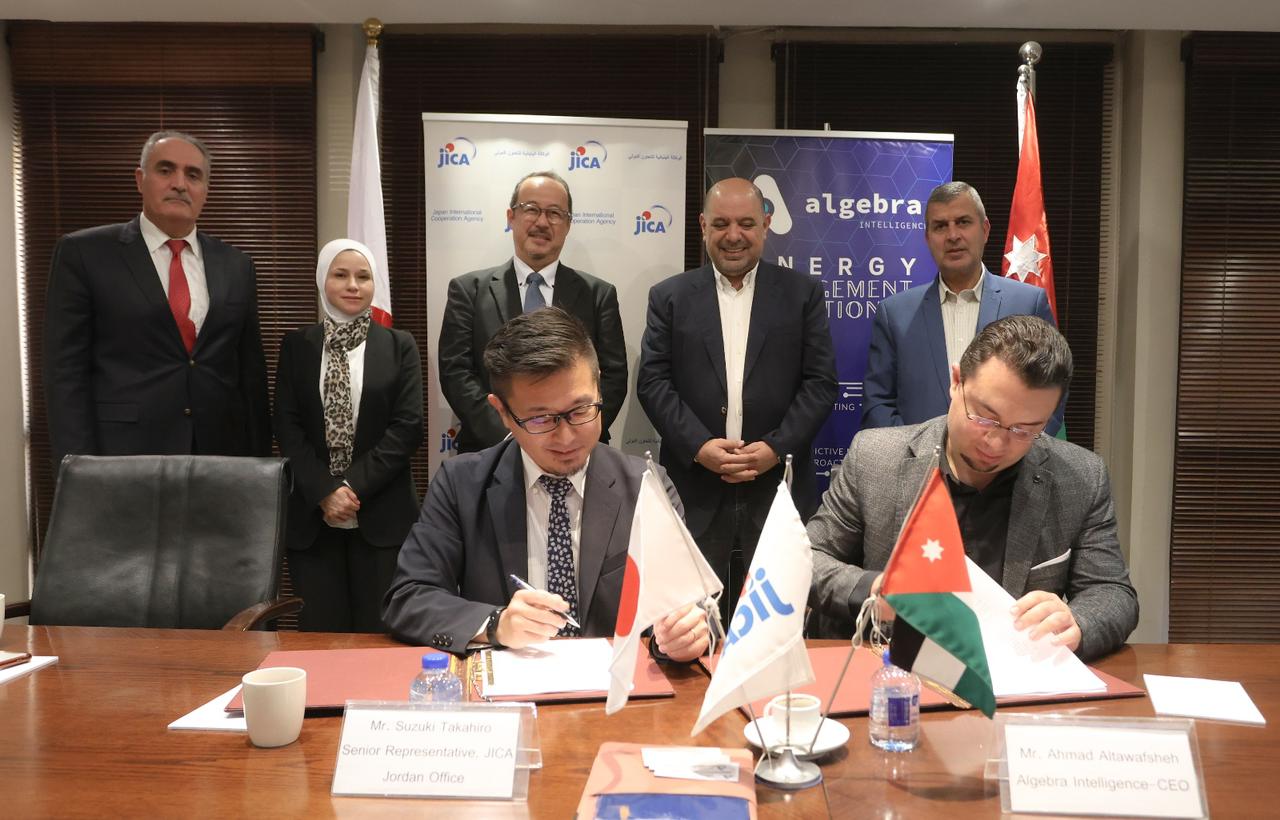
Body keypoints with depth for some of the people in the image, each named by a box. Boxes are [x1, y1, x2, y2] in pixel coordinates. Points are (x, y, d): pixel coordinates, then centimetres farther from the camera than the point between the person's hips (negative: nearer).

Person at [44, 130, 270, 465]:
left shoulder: (236, 266, 10)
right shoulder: (84, 253, 0)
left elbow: (251, 373, 11)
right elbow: (66, 372, -4)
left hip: (221, 457, 3)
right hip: (125, 458, -3)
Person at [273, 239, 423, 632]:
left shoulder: (399, 345, 5)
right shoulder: (297, 346, 9)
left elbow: (408, 426, -4)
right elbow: (286, 426, 2)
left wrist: (355, 487, -12)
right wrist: (325, 492, -11)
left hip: (381, 514, -1)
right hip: (312, 515, 1)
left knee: (378, 632, -1)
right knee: (320, 633, 2)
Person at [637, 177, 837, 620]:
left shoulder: (802, 293, 8)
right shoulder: (670, 296, 8)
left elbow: (821, 382, 2)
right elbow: (653, 382, 2)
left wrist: (777, 447, -10)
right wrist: (698, 445, -11)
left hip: (778, 487, 0)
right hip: (694, 491, 0)